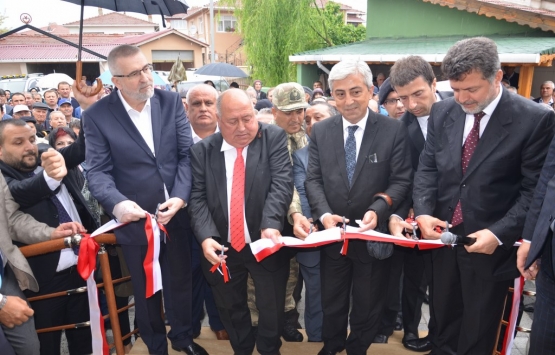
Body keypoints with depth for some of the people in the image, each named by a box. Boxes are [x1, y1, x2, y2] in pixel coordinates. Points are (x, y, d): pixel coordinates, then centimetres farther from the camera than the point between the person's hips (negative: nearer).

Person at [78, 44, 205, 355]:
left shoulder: (171, 101, -3)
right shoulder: (97, 115, -8)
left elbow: (188, 154, -5)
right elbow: (98, 171, -10)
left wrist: (180, 197, -18)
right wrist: (117, 203, -29)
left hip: (177, 212, 2)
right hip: (136, 219, -2)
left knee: (182, 281, 20)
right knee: (146, 291, 17)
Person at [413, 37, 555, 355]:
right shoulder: (443, 112, 2)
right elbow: (428, 168, 4)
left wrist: (499, 233, -20)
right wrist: (423, 212, -11)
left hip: (491, 245, -3)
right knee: (442, 327, 20)